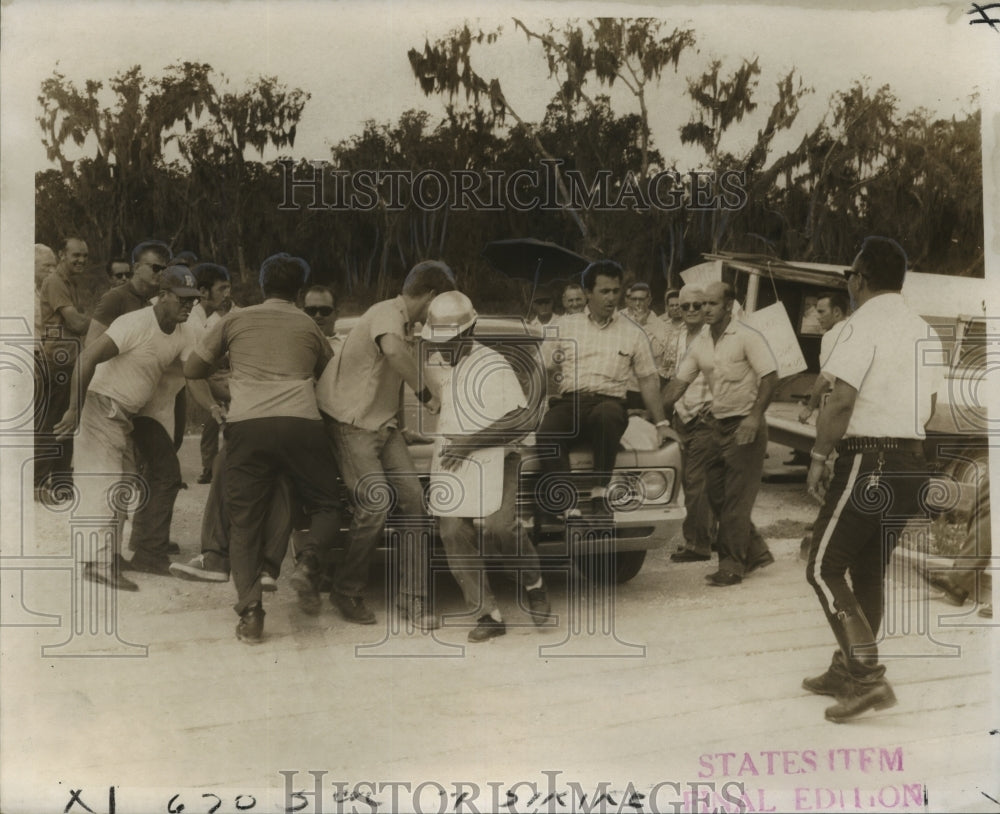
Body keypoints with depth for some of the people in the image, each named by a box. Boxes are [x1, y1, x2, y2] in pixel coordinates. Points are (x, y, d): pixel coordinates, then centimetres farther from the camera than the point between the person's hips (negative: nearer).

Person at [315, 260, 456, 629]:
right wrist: (425, 393, -27)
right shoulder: (388, 312, -15)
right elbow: (393, 350, -37)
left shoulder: (402, 320, 17)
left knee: (413, 499, -4)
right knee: (376, 502, -19)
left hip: (383, 424, 9)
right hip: (351, 422, -9)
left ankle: (412, 598, 1)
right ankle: (346, 590, 1)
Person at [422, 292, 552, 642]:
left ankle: (533, 584, 3)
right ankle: (489, 614, -5)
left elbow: (523, 420, -17)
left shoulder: (491, 366, -10)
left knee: (499, 524, -25)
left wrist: (471, 441, -20)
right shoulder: (434, 363, 11)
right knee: (453, 533, -11)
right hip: (448, 461, 5)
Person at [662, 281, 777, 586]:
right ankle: (755, 552, 22)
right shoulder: (700, 344, 9)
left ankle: (732, 566, 3)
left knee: (736, 498, -5)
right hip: (719, 424, 7)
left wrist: (754, 416, -22)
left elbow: (770, 377, -13)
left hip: (745, 426, -7)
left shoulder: (747, 337, -9)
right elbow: (679, 382, 9)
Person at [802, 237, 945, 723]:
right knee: (868, 571, 16)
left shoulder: (864, 326, -11)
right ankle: (847, 670, 24)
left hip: (867, 462, -9)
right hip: (912, 461, 9)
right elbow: (927, 404, 19)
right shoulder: (925, 333, 15)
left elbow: (842, 401, -19)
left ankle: (868, 678, -12)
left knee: (824, 568, -5)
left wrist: (818, 457, -11)